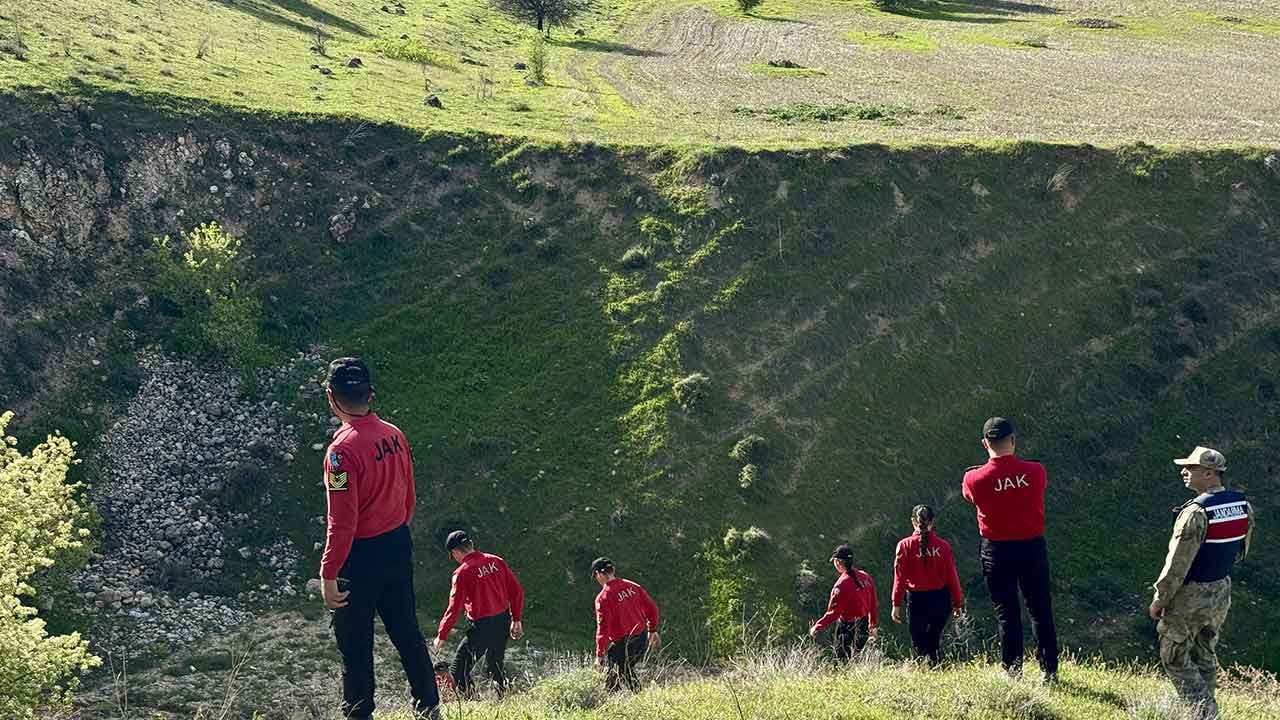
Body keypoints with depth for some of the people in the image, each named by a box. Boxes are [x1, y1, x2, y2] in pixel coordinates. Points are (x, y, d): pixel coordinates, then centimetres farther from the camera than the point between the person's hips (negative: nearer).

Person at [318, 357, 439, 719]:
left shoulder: (342, 449, -22)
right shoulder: (394, 435, 0)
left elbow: (342, 521, -23)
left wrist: (328, 575, -18)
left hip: (361, 557, -7)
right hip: (399, 548, 7)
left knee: (354, 644, 7)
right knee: (406, 631, 18)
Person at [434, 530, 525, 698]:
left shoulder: (462, 573, -12)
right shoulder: (497, 561, 3)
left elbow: (455, 608, -10)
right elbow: (517, 591, 5)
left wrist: (441, 635, 0)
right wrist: (517, 620, 14)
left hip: (482, 626, -6)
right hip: (504, 622, 6)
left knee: (459, 671, 4)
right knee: (494, 668, 22)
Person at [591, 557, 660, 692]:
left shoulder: (603, 597, -15)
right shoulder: (632, 586, 1)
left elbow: (603, 628, -16)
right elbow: (652, 608, 6)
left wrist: (599, 656, -9)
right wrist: (653, 630, 20)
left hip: (623, 644, -7)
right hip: (643, 640, 7)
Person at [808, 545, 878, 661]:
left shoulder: (842, 584, -20)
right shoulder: (865, 577, 0)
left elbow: (833, 613, -19)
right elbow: (874, 604, 9)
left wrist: (817, 627, -10)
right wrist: (874, 625, 23)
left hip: (846, 627, -7)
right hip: (863, 627, 7)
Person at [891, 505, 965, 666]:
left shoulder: (905, 545, -4)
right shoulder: (943, 546, -1)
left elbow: (900, 577, -5)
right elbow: (952, 576, 2)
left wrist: (896, 604, 0)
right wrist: (957, 603, 12)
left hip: (917, 600, -2)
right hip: (941, 600, 2)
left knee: (919, 643, 6)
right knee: (934, 640, 18)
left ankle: (933, 664, -15)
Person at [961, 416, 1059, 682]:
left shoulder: (975, 478, -15)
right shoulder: (1035, 472, -11)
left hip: (997, 551, -1)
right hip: (1033, 548, 1)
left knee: (1007, 613, 9)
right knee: (1041, 611, 12)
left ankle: (1012, 669, 9)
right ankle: (1050, 670, 13)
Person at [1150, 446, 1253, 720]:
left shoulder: (1196, 512, -25)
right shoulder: (1243, 506, -2)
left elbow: (1178, 562, -23)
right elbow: (1241, 551, 12)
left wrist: (1159, 599, -13)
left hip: (1190, 596, -7)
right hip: (1222, 593, 7)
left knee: (1174, 657, 7)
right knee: (1205, 656, 20)